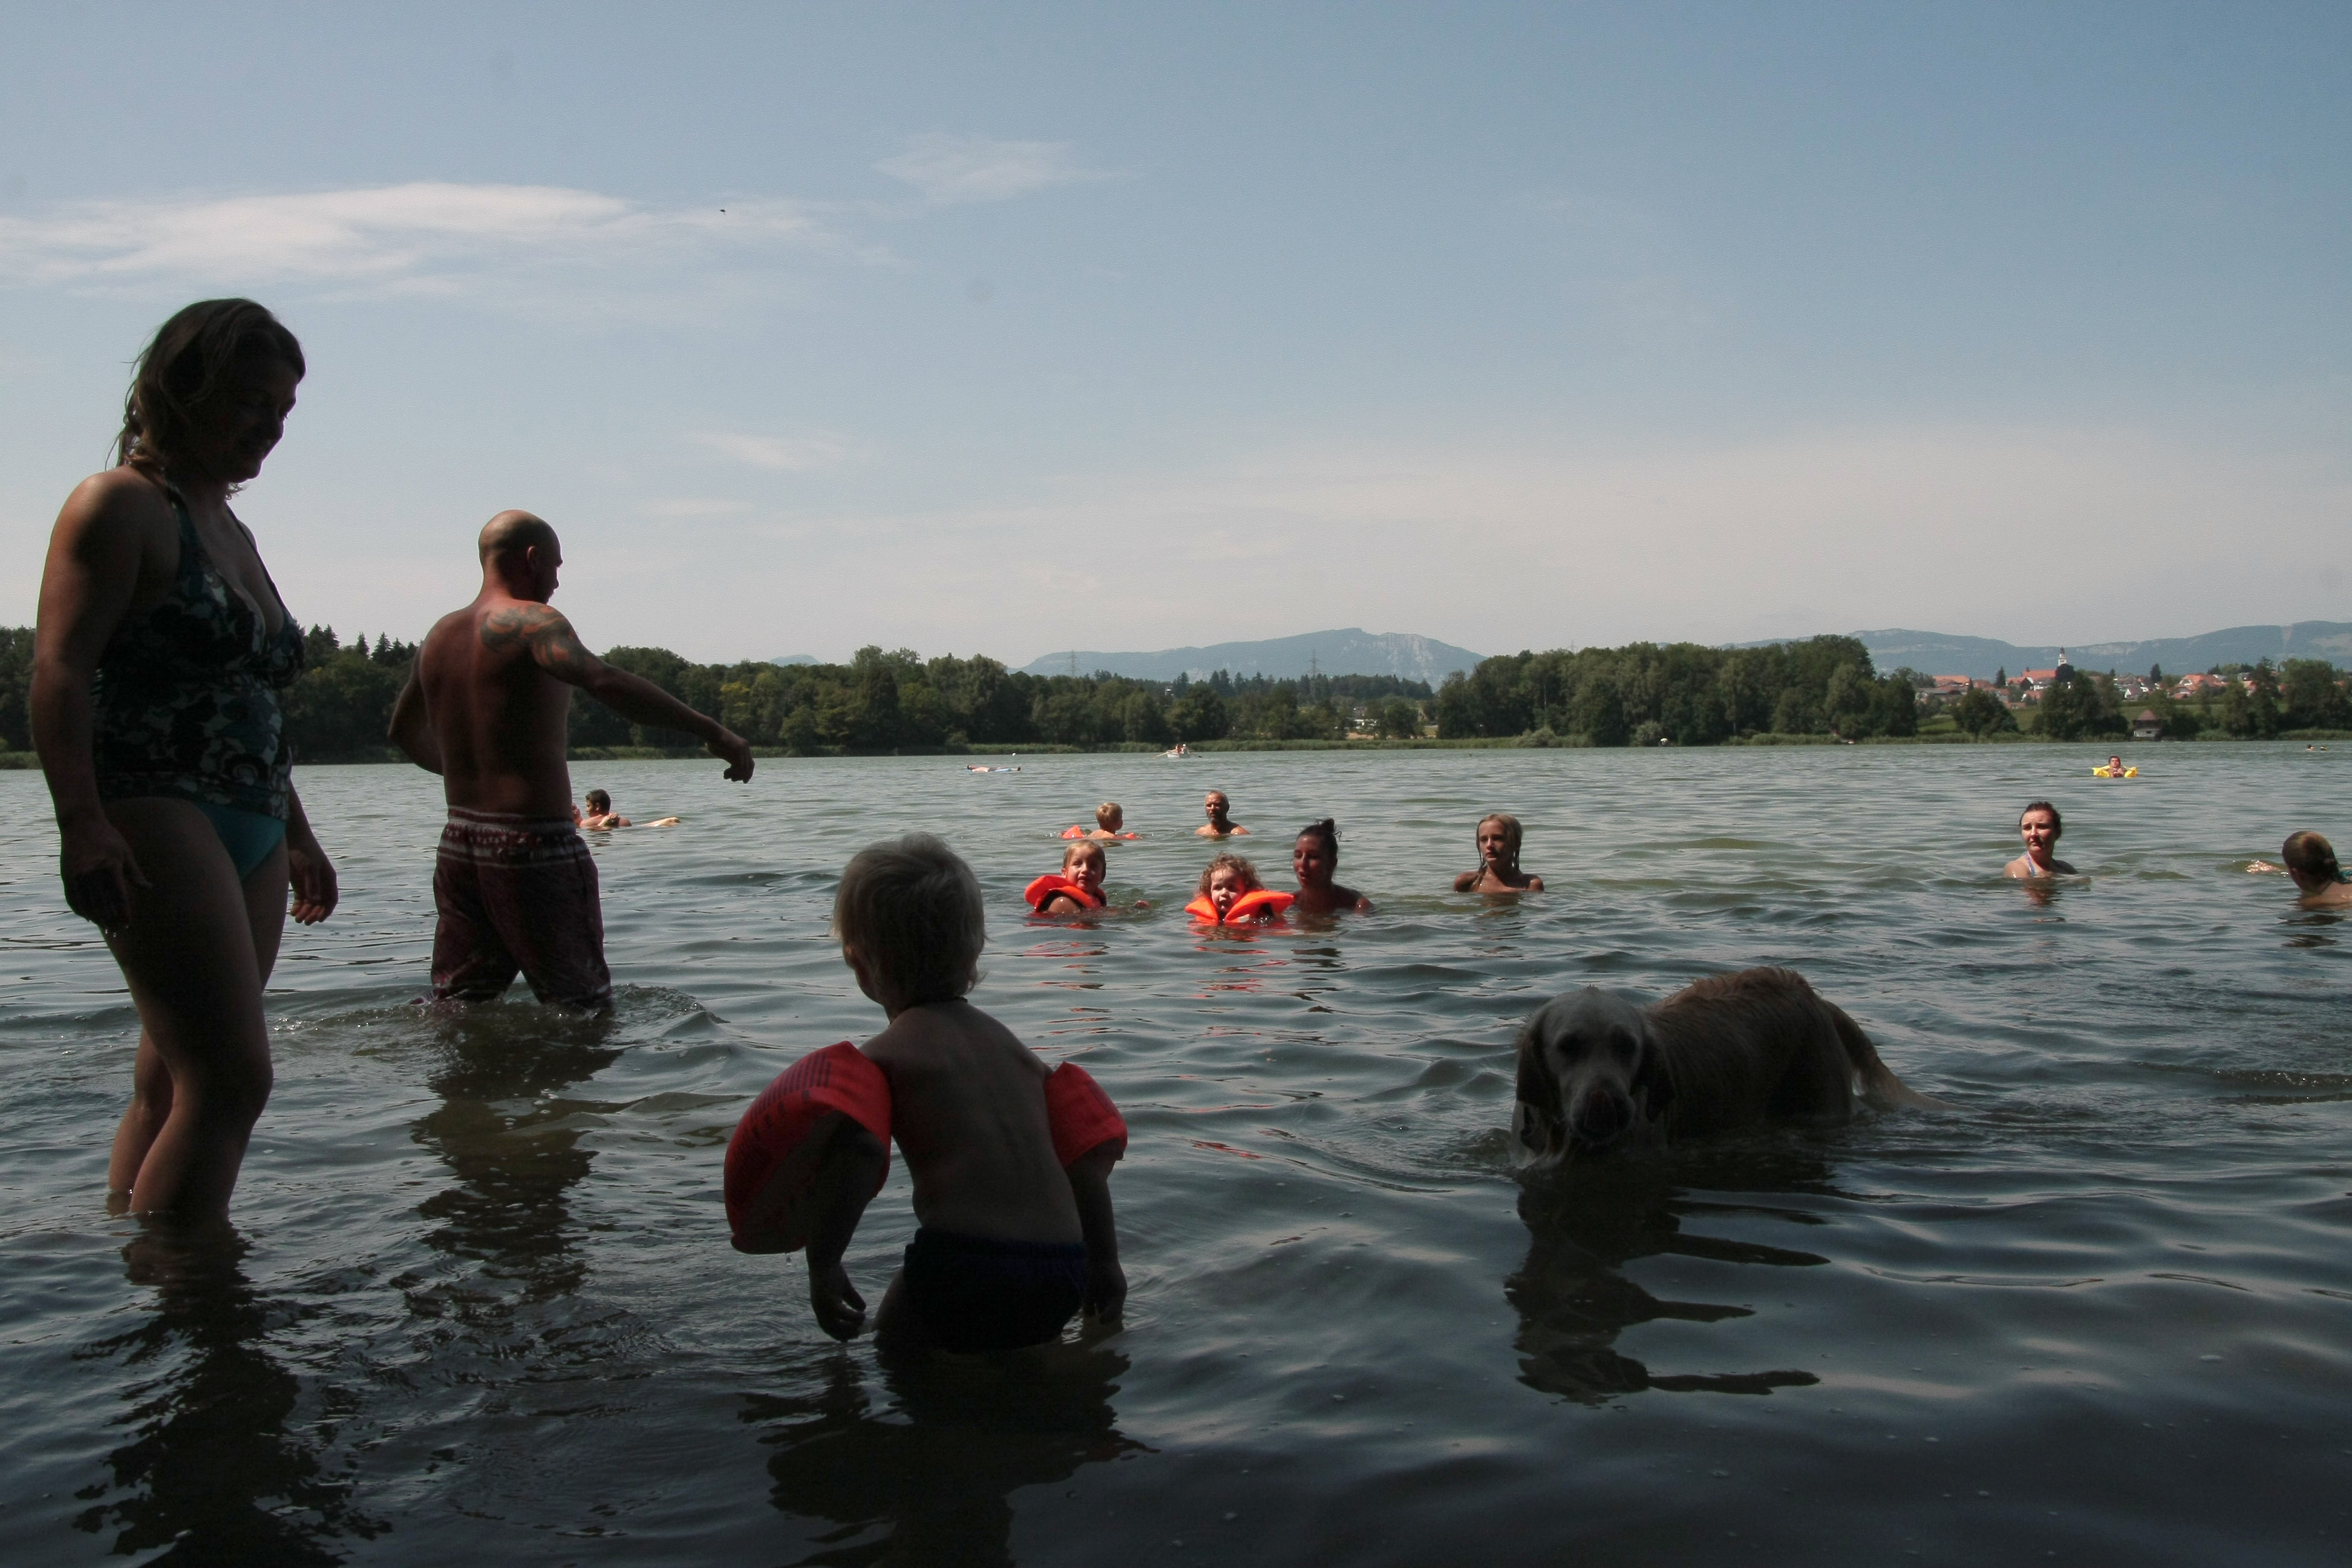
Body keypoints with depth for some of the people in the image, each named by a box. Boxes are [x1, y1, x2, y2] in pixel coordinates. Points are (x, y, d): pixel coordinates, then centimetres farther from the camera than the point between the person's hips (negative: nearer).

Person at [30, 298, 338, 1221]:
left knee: (174, 1083, 7)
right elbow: (60, 670, -13)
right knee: (231, 1077, -17)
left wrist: (296, 833, 28)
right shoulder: (120, 506, -3)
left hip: (248, 831, 9)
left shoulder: (232, 529, 24)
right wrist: (82, 823, -25)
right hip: (155, 816, -9)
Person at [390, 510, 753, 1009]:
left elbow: (405, 732, 27)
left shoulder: (440, 634, 12)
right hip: (535, 844, -8)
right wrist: (710, 730, -30)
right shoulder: (529, 621, -12)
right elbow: (601, 680, -31)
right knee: (586, 1010, 2)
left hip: (460, 840, 8)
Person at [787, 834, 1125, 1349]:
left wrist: (823, 1266, -11)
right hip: (1063, 1276, 6)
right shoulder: (1009, 1043, 17)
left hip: (965, 1269, -6)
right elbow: (1086, 1155, 18)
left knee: (896, 1346, 19)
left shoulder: (886, 1056, -2)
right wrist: (1104, 1262, 27)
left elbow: (857, 1158, -21)